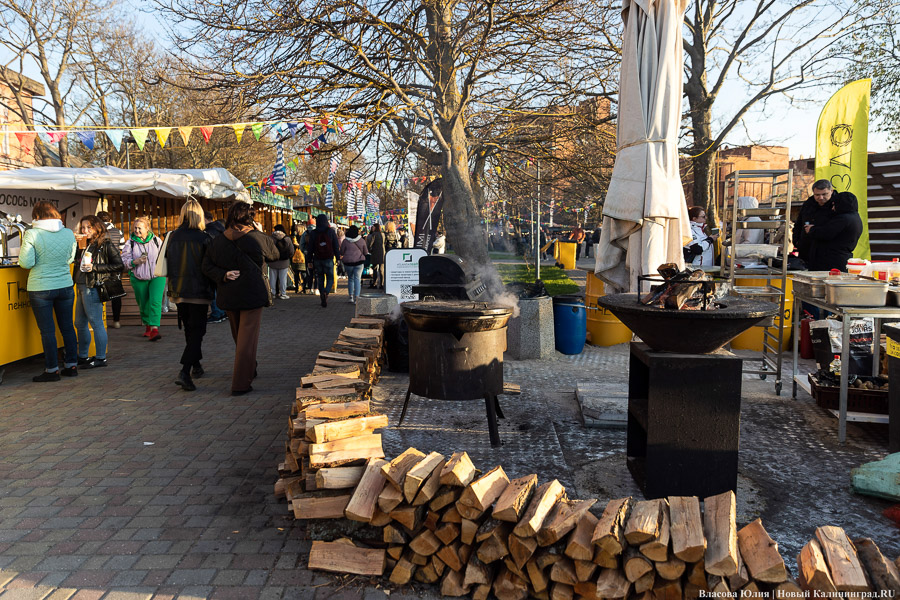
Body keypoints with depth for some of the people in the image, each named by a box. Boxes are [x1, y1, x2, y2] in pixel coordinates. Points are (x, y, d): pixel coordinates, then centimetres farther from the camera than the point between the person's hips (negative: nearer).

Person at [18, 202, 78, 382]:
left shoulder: (31, 234, -11)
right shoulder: (69, 233, 1)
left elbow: (27, 263, -13)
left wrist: (21, 252, 7)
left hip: (40, 288, -4)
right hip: (65, 285, 4)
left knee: (47, 330, 4)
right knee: (67, 327, 13)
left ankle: (52, 370, 10)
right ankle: (72, 365, 20)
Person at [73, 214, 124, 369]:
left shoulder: (106, 245, -8)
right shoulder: (85, 245, 16)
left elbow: (119, 266, -13)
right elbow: (76, 261, 18)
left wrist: (94, 267, -16)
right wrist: (79, 247, 6)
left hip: (93, 288, -9)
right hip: (81, 288, 9)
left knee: (96, 323, -4)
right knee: (80, 323, 15)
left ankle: (101, 358, 4)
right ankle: (82, 356, 27)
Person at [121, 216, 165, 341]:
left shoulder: (156, 240, 4)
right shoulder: (130, 243, 1)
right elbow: (124, 261, -1)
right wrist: (135, 262, -19)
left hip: (157, 276, -1)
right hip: (139, 278, 1)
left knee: (155, 301, -17)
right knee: (143, 304, 10)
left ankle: (154, 329, -22)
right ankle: (147, 327, 30)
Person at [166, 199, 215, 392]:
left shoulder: (172, 237, 2)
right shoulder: (203, 238, -12)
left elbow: (167, 262, 9)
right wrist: (213, 290, 2)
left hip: (178, 291, 5)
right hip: (199, 292, -5)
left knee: (189, 330, 20)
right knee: (197, 331, 0)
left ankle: (196, 366, 33)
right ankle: (184, 372, -14)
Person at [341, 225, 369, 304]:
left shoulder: (345, 241, -6)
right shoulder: (361, 240, -3)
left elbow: (341, 252, 1)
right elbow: (366, 252, 5)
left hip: (348, 262, 1)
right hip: (359, 262, 0)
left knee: (350, 278, 16)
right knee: (357, 279, 1)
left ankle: (351, 297, 15)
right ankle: (356, 298, -8)